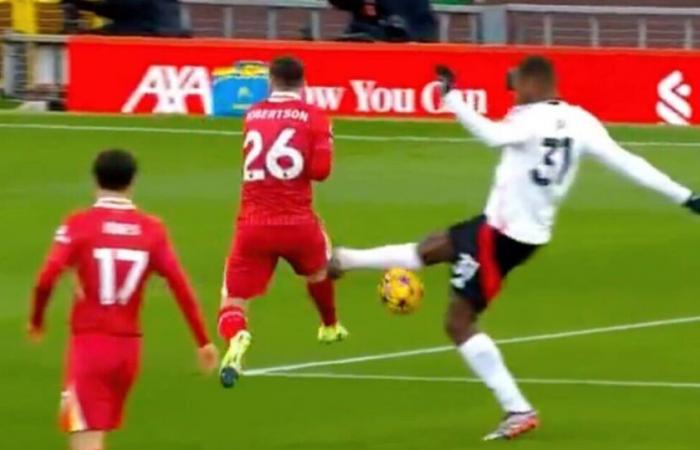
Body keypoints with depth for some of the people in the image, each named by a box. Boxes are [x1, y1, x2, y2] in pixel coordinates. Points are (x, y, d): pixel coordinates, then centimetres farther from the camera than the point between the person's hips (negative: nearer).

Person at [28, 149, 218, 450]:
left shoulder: (79, 225, -6)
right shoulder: (152, 230, 2)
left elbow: (46, 280, -13)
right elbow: (180, 286, -4)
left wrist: (36, 320, 6)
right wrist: (203, 341, 2)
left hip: (89, 342, -4)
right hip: (129, 345, 4)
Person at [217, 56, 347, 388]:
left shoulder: (252, 116, 10)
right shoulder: (313, 117, 0)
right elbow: (320, 170, -8)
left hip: (252, 225, 0)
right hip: (297, 222, 0)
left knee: (233, 302, 1)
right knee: (318, 268, 34)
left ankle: (236, 339, -33)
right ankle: (330, 327, 56)